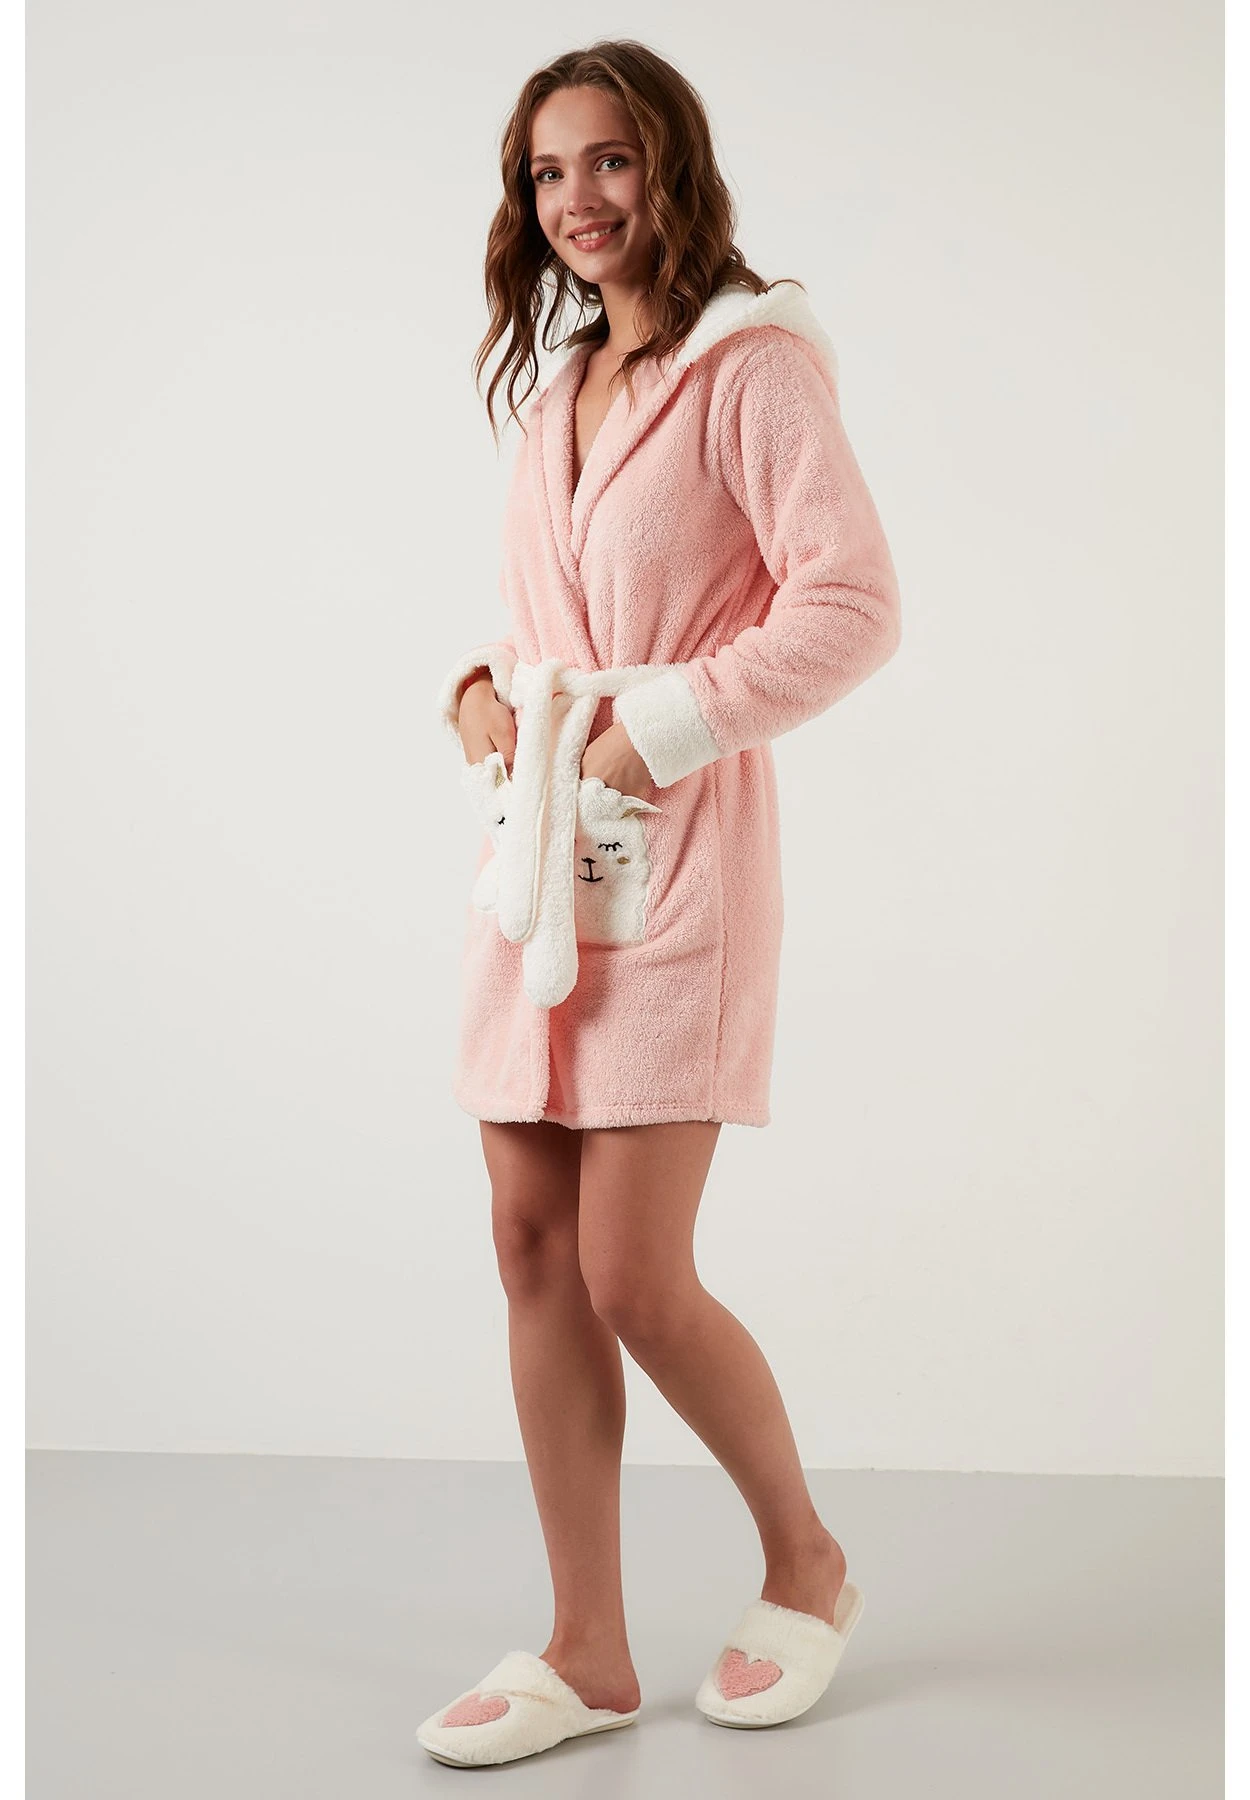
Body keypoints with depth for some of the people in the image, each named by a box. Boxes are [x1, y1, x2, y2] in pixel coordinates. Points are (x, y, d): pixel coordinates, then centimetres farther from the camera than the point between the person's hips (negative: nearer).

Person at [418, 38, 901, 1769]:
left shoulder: (752, 363, -5)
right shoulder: (558, 392, 18)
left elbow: (851, 607, -15)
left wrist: (649, 737, -17)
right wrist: (479, 689, 6)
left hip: (675, 863, -7)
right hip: (536, 857, 7)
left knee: (635, 1277, -7)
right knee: (534, 1248, 5)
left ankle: (807, 1566, 20)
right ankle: (587, 1654, 16)